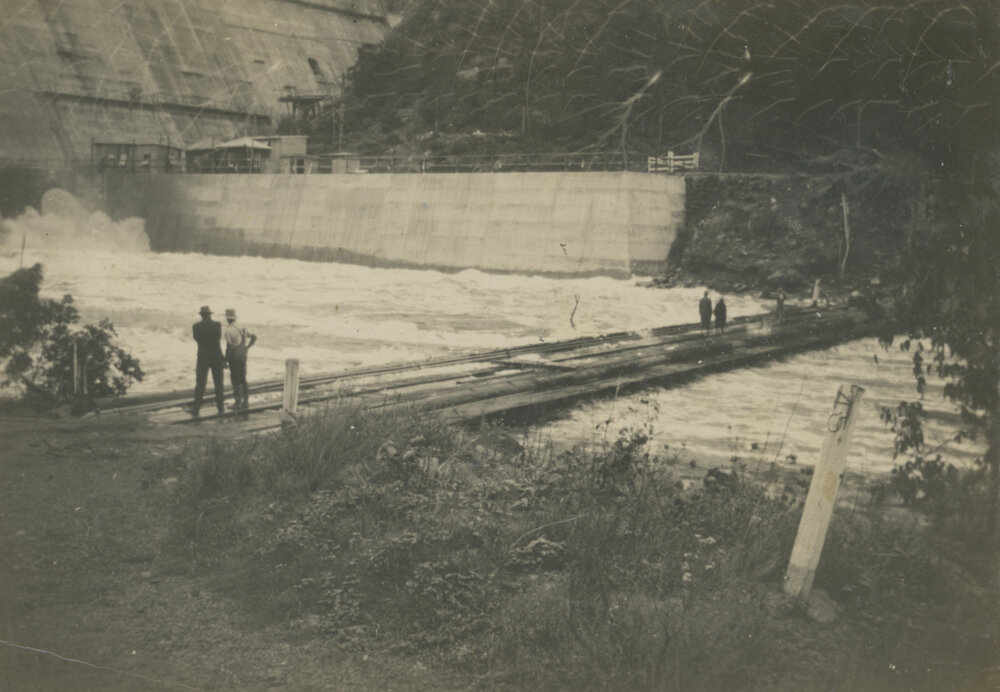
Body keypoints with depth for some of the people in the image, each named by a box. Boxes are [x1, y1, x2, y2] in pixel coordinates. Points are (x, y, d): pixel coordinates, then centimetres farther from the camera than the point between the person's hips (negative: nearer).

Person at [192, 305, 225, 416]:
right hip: (217, 356, 1)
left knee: (200, 383, 3)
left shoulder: (196, 326, -7)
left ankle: (196, 407, 0)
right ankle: (221, 406, 13)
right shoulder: (217, 325, -6)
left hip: (203, 357, -1)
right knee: (218, 382, 11)